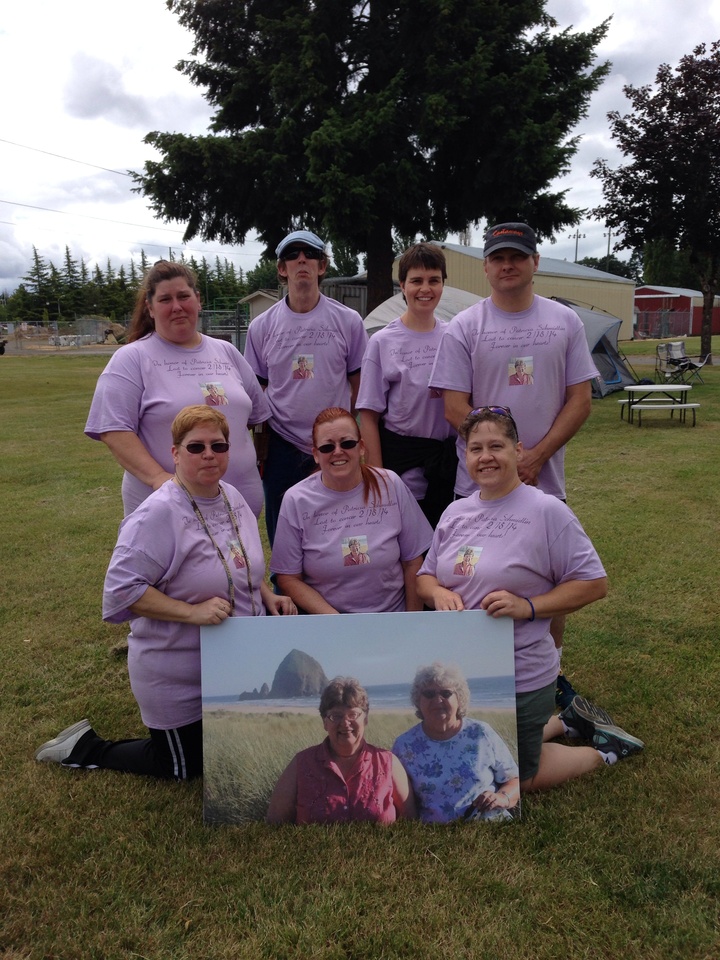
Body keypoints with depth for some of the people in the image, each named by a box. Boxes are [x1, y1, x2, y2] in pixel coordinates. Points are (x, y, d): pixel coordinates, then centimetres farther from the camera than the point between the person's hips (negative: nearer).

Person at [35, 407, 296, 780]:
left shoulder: (234, 499, 0)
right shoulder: (158, 514, -25)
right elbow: (122, 588, -27)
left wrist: (268, 596, -1)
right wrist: (192, 612, -32)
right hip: (178, 676, -7)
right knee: (182, 767, 9)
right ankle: (86, 749, 28)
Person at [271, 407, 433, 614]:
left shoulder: (390, 486, 0)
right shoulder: (296, 500, -4)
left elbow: (412, 563, 5)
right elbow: (288, 578, -2)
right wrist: (335, 621, -11)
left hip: (391, 618, 1)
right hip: (325, 626, -1)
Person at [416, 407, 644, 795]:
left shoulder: (547, 511, -15)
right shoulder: (455, 512, 3)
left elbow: (593, 583, -13)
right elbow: (425, 575, 11)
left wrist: (528, 606, -24)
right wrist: (437, 592, -13)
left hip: (521, 679, -6)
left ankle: (603, 749, 33)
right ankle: (566, 721, 40)